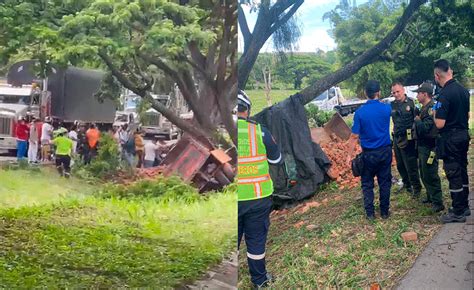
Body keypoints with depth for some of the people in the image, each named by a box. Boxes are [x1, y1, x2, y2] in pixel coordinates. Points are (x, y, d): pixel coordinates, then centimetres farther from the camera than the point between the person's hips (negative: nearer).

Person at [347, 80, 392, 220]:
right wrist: (379, 101, 35)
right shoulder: (386, 108, -7)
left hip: (368, 153, -2)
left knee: (367, 184, 10)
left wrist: (350, 155, -6)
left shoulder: (360, 112, -13)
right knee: (384, 182, 12)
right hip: (385, 151, 2)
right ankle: (384, 212, 19)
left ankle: (370, 213, 11)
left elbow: (354, 136, -12)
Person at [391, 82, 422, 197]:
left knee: (411, 165, -3)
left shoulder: (411, 103, -8)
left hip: (408, 139, -5)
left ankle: (416, 187, 11)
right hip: (397, 138, 5)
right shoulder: (392, 105, 6)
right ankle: (406, 183, 32)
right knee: (400, 165, 15)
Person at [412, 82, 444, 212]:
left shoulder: (431, 108, -20)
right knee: (424, 174, 20)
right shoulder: (425, 108, 12)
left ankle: (438, 203, 3)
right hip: (423, 147, 10)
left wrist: (417, 120, -13)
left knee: (430, 176, -5)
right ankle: (430, 197, 33)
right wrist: (418, 121, -1)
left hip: (429, 148, -10)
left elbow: (425, 128, -28)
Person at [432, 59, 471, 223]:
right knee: (462, 171, 17)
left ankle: (458, 213, 6)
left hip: (450, 140, -8)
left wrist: (435, 113, -4)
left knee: (453, 175, -1)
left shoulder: (444, 95, -21)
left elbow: (440, 124, -22)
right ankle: (464, 206, 28)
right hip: (464, 135, 8)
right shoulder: (463, 90, 6)